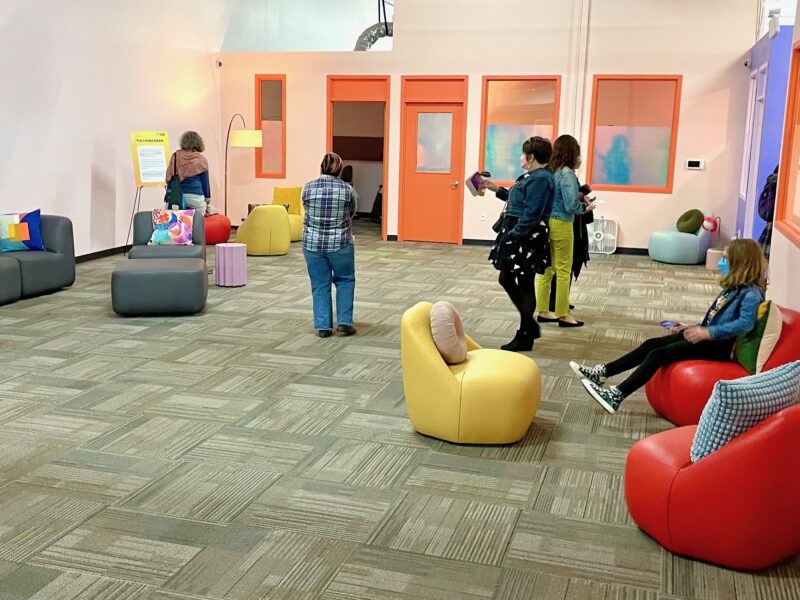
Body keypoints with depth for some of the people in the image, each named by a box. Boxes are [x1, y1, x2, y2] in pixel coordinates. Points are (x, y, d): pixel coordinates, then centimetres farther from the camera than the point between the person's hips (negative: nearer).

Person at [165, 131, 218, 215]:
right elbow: (205, 182, 5)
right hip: (195, 196, -2)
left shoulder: (175, 156, 8)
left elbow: (169, 177, 10)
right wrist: (208, 201, 12)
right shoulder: (201, 160, 3)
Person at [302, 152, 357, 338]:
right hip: (340, 244, -1)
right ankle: (344, 322, 11)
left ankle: (323, 326, 10)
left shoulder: (308, 188, -4)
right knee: (345, 281, 15)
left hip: (313, 243, 1)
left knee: (320, 285, 9)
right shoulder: (347, 189, -5)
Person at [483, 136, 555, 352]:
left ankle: (525, 336, 12)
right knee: (506, 279, 16)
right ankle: (530, 326, 27)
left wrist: (513, 237, -21)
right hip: (518, 237, 11)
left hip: (526, 239, -11)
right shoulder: (535, 176, 12)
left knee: (524, 285, 0)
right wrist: (498, 190, 25)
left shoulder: (540, 179, -20)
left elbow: (530, 216, -24)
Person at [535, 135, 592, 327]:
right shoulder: (567, 173, -15)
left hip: (546, 222, 7)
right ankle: (563, 315, 11)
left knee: (546, 269, 13)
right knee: (563, 270, 3)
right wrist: (585, 207, 0)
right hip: (560, 225, -7)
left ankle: (543, 311, 21)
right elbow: (571, 205, -19)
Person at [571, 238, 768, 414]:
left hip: (719, 345, -9)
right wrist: (690, 329, 12)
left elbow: (745, 324, -31)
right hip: (707, 338, 9)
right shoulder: (733, 288, 15)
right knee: (652, 344, -1)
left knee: (659, 354, -20)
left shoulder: (751, 294, -15)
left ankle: (617, 396, -24)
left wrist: (708, 333, -32)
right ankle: (602, 372, 0)